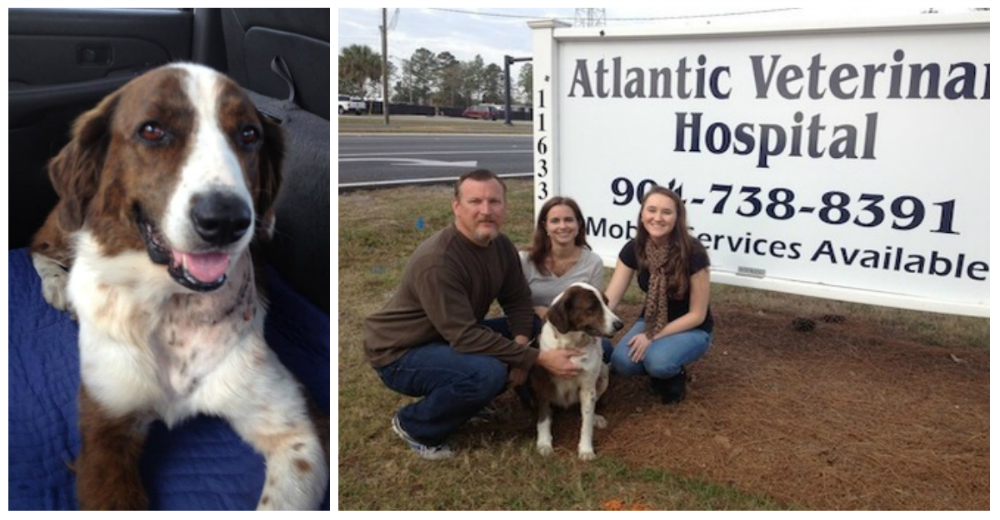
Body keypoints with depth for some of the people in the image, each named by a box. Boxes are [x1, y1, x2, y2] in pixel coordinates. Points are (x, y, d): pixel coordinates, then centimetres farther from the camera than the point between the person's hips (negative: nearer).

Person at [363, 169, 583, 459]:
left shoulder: (501, 245, -6)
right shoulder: (436, 261, -31)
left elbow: (518, 300, 4)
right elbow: (465, 336, -33)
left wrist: (522, 345, -17)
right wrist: (538, 359, -32)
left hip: (451, 338, 8)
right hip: (401, 352, -8)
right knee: (487, 372, -32)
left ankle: (462, 399, 13)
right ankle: (414, 426, -6)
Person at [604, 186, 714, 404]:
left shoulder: (693, 253, -25)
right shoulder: (633, 249, -13)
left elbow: (697, 315, -19)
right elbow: (609, 298, -16)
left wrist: (653, 337, -25)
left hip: (691, 329, -4)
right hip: (650, 322, 4)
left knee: (658, 362, -35)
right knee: (622, 362, -26)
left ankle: (674, 373, 1)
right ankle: (657, 367, 7)